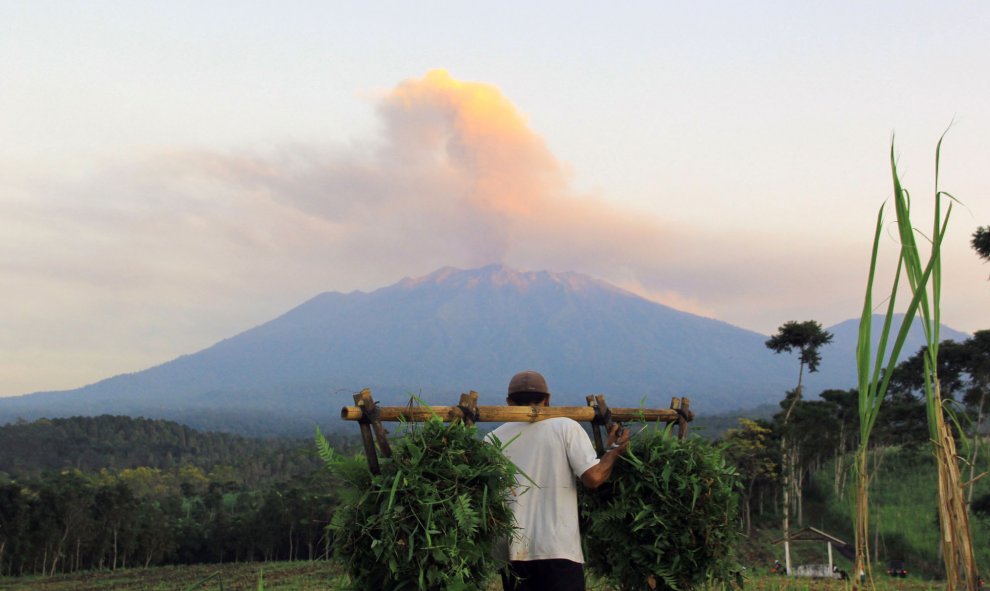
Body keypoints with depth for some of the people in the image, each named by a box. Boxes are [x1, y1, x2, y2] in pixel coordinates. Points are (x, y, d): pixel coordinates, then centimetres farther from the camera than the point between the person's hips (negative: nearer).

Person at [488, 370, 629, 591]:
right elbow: (593, 477, -8)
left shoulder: (494, 438, 5)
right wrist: (614, 451, 9)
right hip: (559, 549, -2)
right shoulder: (566, 427, -1)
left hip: (514, 550, 3)